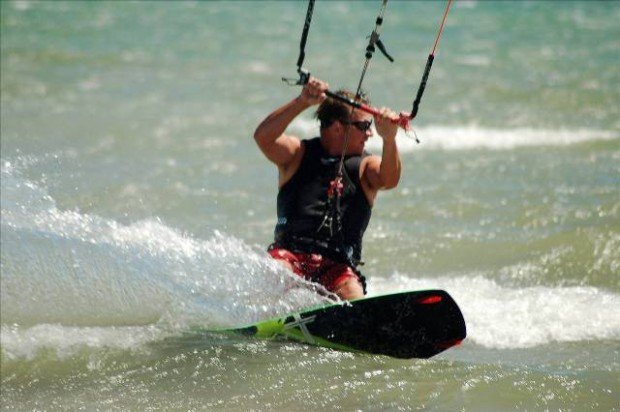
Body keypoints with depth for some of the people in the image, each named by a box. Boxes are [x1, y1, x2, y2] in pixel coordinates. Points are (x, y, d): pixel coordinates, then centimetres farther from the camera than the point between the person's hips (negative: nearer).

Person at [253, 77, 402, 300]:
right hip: (290, 253, -2)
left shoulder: (366, 166, 14)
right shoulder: (298, 154, 11)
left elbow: (389, 180, -10)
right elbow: (263, 137, -10)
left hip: (338, 265, 2)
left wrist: (389, 140, -31)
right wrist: (302, 102, -23)